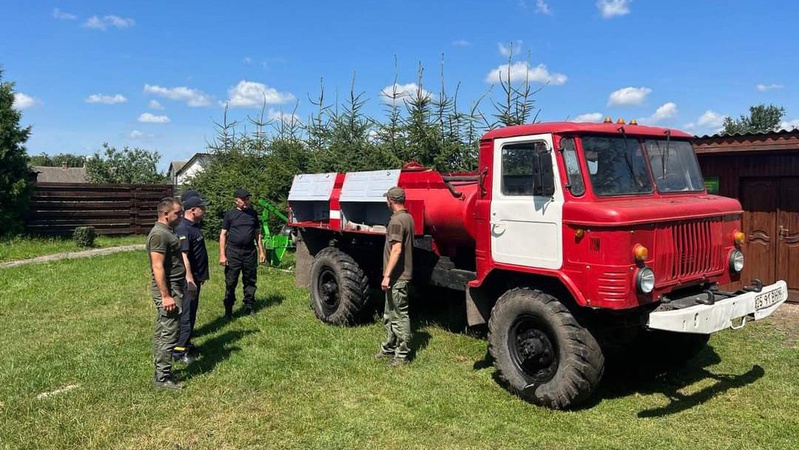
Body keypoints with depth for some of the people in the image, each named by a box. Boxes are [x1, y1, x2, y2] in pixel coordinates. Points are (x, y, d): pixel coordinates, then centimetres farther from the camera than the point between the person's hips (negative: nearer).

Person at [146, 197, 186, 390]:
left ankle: (160, 372, 25)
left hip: (172, 289, 11)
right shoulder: (159, 234, -18)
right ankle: (162, 378, 1)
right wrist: (166, 296, -24)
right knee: (168, 334, -6)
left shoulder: (166, 231, 14)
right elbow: (158, 267, -23)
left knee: (161, 333, 15)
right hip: (168, 291, -11)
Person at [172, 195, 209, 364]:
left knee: (191, 313, 18)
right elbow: (183, 256, -27)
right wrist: (190, 279, -30)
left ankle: (186, 343, 29)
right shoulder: (183, 229, -20)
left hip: (196, 277, 10)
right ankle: (178, 351, 3)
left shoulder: (194, 226, 12)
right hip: (188, 280, -10)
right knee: (186, 314, -4)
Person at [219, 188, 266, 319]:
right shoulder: (230, 214, 1)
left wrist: (261, 251, 11)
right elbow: (223, 235, 0)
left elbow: (257, 233, 16)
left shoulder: (253, 213, 11)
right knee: (230, 282, 1)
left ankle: (249, 307, 20)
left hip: (250, 252, 3)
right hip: (233, 252, -3)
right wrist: (222, 254, -7)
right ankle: (228, 310, 9)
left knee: (250, 281, 9)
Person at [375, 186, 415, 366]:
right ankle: (389, 348, 30)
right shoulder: (409, 218, 12)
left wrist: (387, 275, -23)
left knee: (399, 316, -2)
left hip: (397, 277, -10)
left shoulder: (397, 220, -17)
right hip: (403, 274, 10)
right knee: (390, 315, 19)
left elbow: (396, 250, -24)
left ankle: (402, 355, 5)